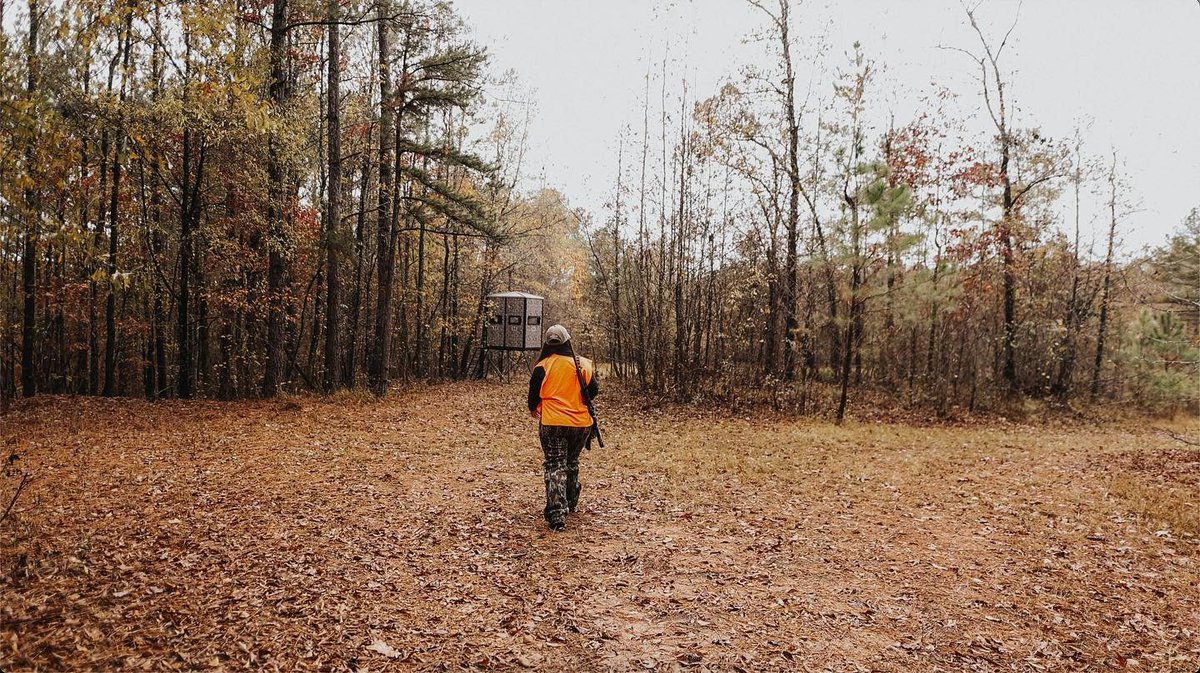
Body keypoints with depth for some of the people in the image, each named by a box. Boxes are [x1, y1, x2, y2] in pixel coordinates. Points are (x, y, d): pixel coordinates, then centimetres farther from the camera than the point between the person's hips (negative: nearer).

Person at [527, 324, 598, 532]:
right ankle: (571, 503, 36)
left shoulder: (543, 367, -7)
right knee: (572, 462, 22)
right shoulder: (583, 364, 0)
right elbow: (593, 392, 3)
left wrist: (533, 409, 23)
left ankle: (557, 514, -14)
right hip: (581, 423, 3)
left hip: (552, 423, -3)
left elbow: (534, 394, 1)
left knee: (554, 465, -2)